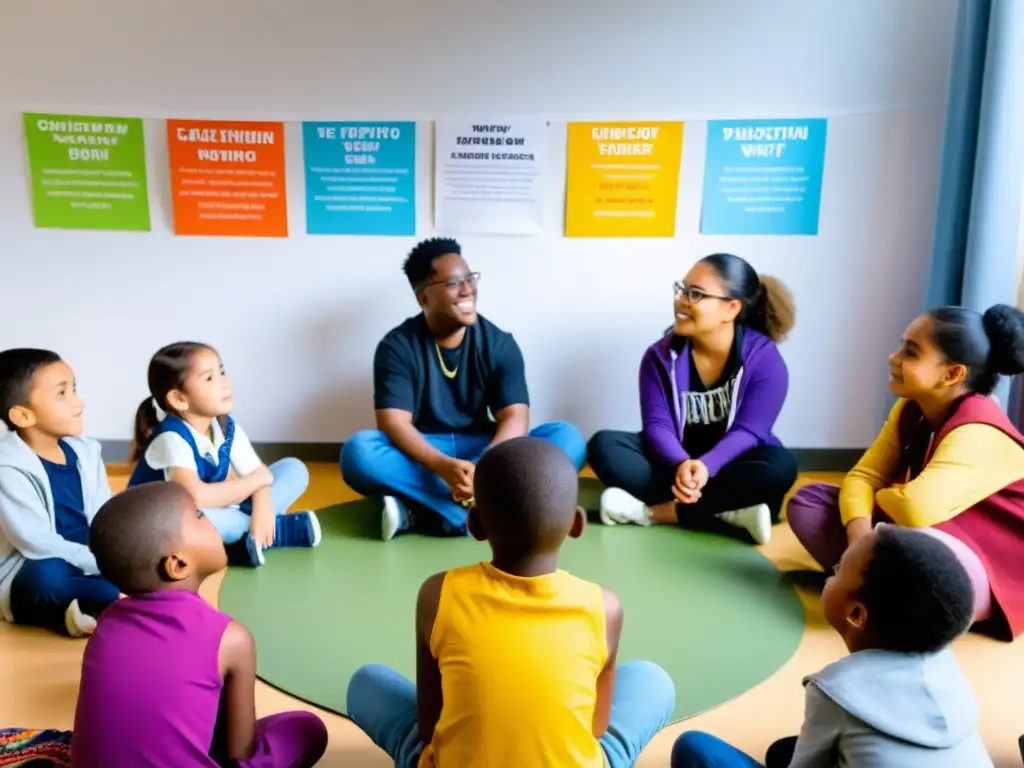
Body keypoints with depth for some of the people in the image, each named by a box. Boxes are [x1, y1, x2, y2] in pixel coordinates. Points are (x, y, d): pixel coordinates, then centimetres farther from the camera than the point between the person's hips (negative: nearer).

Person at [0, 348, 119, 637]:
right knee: (48, 575, -38)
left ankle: (89, 609, -20)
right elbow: (37, 544, -24)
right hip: (34, 577, -6)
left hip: (88, 566, 7)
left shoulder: (85, 450, 2)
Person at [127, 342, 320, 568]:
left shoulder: (226, 426, -7)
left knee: (294, 469, -1)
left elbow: (258, 473, -6)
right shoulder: (172, 437, -28)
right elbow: (195, 497, -40)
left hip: (214, 509, 7)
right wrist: (257, 480, -27)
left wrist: (262, 509, -29)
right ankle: (283, 528, -23)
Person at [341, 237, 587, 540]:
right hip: (423, 454, -2)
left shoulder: (499, 344, -3)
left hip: (482, 449, 2)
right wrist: (443, 467, -38)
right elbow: (394, 423, -19)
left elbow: (515, 418, -13)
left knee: (567, 439, -22)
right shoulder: (397, 346, -8)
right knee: (359, 452, -32)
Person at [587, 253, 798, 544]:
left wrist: (705, 466, -39)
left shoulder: (764, 359, -11)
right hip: (674, 462, 2)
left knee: (779, 465, -33)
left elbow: (747, 432, -19)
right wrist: (681, 464, -36)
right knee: (604, 445, -23)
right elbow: (657, 425, -13)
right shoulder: (661, 355, -5)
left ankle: (654, 511, -31)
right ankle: (728, 511, -32)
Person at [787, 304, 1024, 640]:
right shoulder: (910, 410, -1)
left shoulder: (978, 434, -27)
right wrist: (859, 531, -26)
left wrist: (883, 497, -16)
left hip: (991, 572, -8)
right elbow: (863, 477, -3)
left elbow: (917, 509, -41)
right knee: (806, 501, -2)